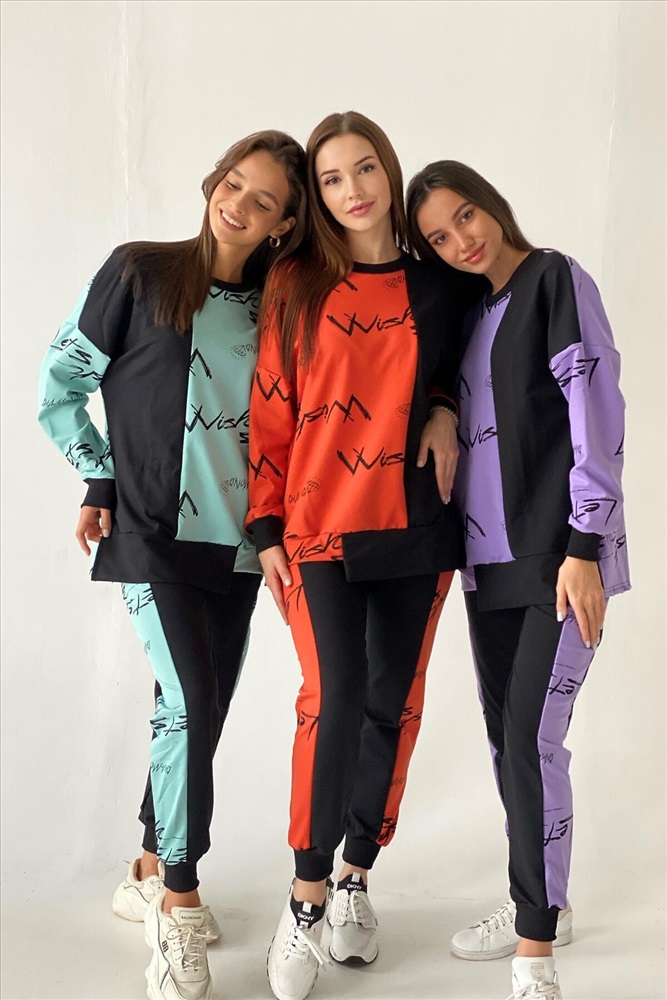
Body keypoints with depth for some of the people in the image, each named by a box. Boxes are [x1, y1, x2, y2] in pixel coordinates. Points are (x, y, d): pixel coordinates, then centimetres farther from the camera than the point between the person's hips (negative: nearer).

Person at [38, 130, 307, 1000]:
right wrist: (102, 479, -2)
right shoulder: (139, 273, -4)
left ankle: (151, 877, 28)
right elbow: (62, 378, 1)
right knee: (190, 701, -15)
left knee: (195, 710, 10)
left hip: (235, 540, 5)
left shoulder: (272, 308, 7)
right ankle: (180, 906, -1)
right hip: (153, 530, -5)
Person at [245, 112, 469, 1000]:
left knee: (393, 705, 5)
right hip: (320, 527, -2)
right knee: (334, 701, -12)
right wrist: (267, 529, -3)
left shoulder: (437, 288, 9)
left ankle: (356, 879, 23)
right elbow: (269, 414, 2)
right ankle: (307, 898, 4)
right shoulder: (295, 288, 2)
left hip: (417, 527, 3)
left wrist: (445, 411, 0)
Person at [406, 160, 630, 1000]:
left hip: (558, 554, -7)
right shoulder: (466, 312, 16)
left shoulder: (556, 280, -4)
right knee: (505, 738, 10)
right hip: (488, 557, 7)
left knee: (532, 742, -11)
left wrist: (584, 547, -18)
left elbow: (594, 409, -12)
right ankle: (537, 904, 27)